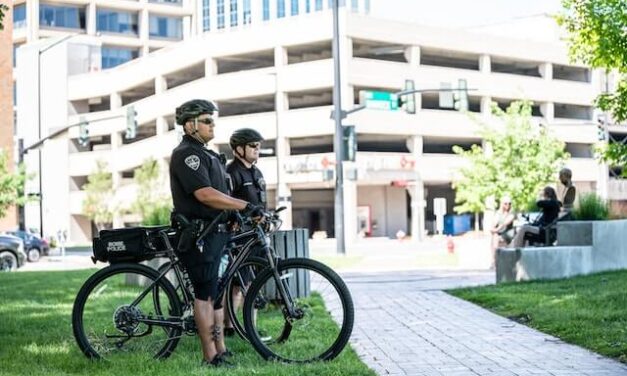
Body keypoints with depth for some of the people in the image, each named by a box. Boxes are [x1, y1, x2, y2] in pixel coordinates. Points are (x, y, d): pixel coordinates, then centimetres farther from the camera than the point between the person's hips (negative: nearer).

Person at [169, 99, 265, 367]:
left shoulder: (204, 155, 20)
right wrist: (246, 206, -25)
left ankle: (221, 350, 17)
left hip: (215, 232, 10)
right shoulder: (186, 154, -13)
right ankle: (210, 356, -3)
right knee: (206, 293, -7)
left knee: (216, 292, 11)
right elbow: (204, 194, -25)